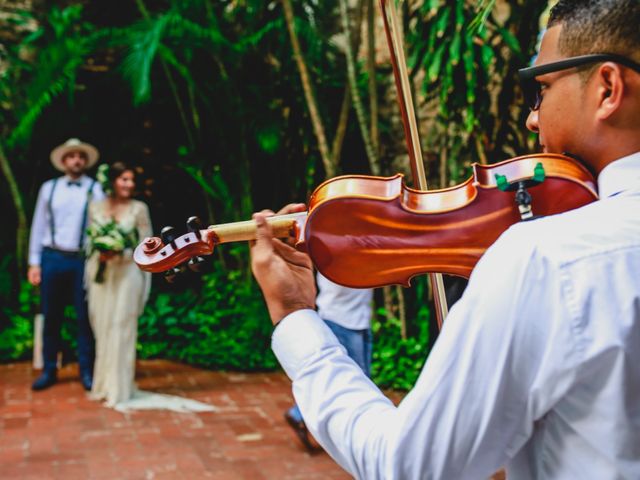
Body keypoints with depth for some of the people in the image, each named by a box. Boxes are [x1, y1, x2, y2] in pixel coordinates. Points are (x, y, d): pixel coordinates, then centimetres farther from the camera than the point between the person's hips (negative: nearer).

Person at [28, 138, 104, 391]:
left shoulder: (96, 189, 1)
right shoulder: (49, 188, 7)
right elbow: (38, 225, 8)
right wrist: (34, 262, 4)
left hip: (83, 260, -2)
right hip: (52, 258, 2)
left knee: (85, 317, 5)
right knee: (51, 317, 9)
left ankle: (86, 371, 15)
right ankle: (49, 370, 20)